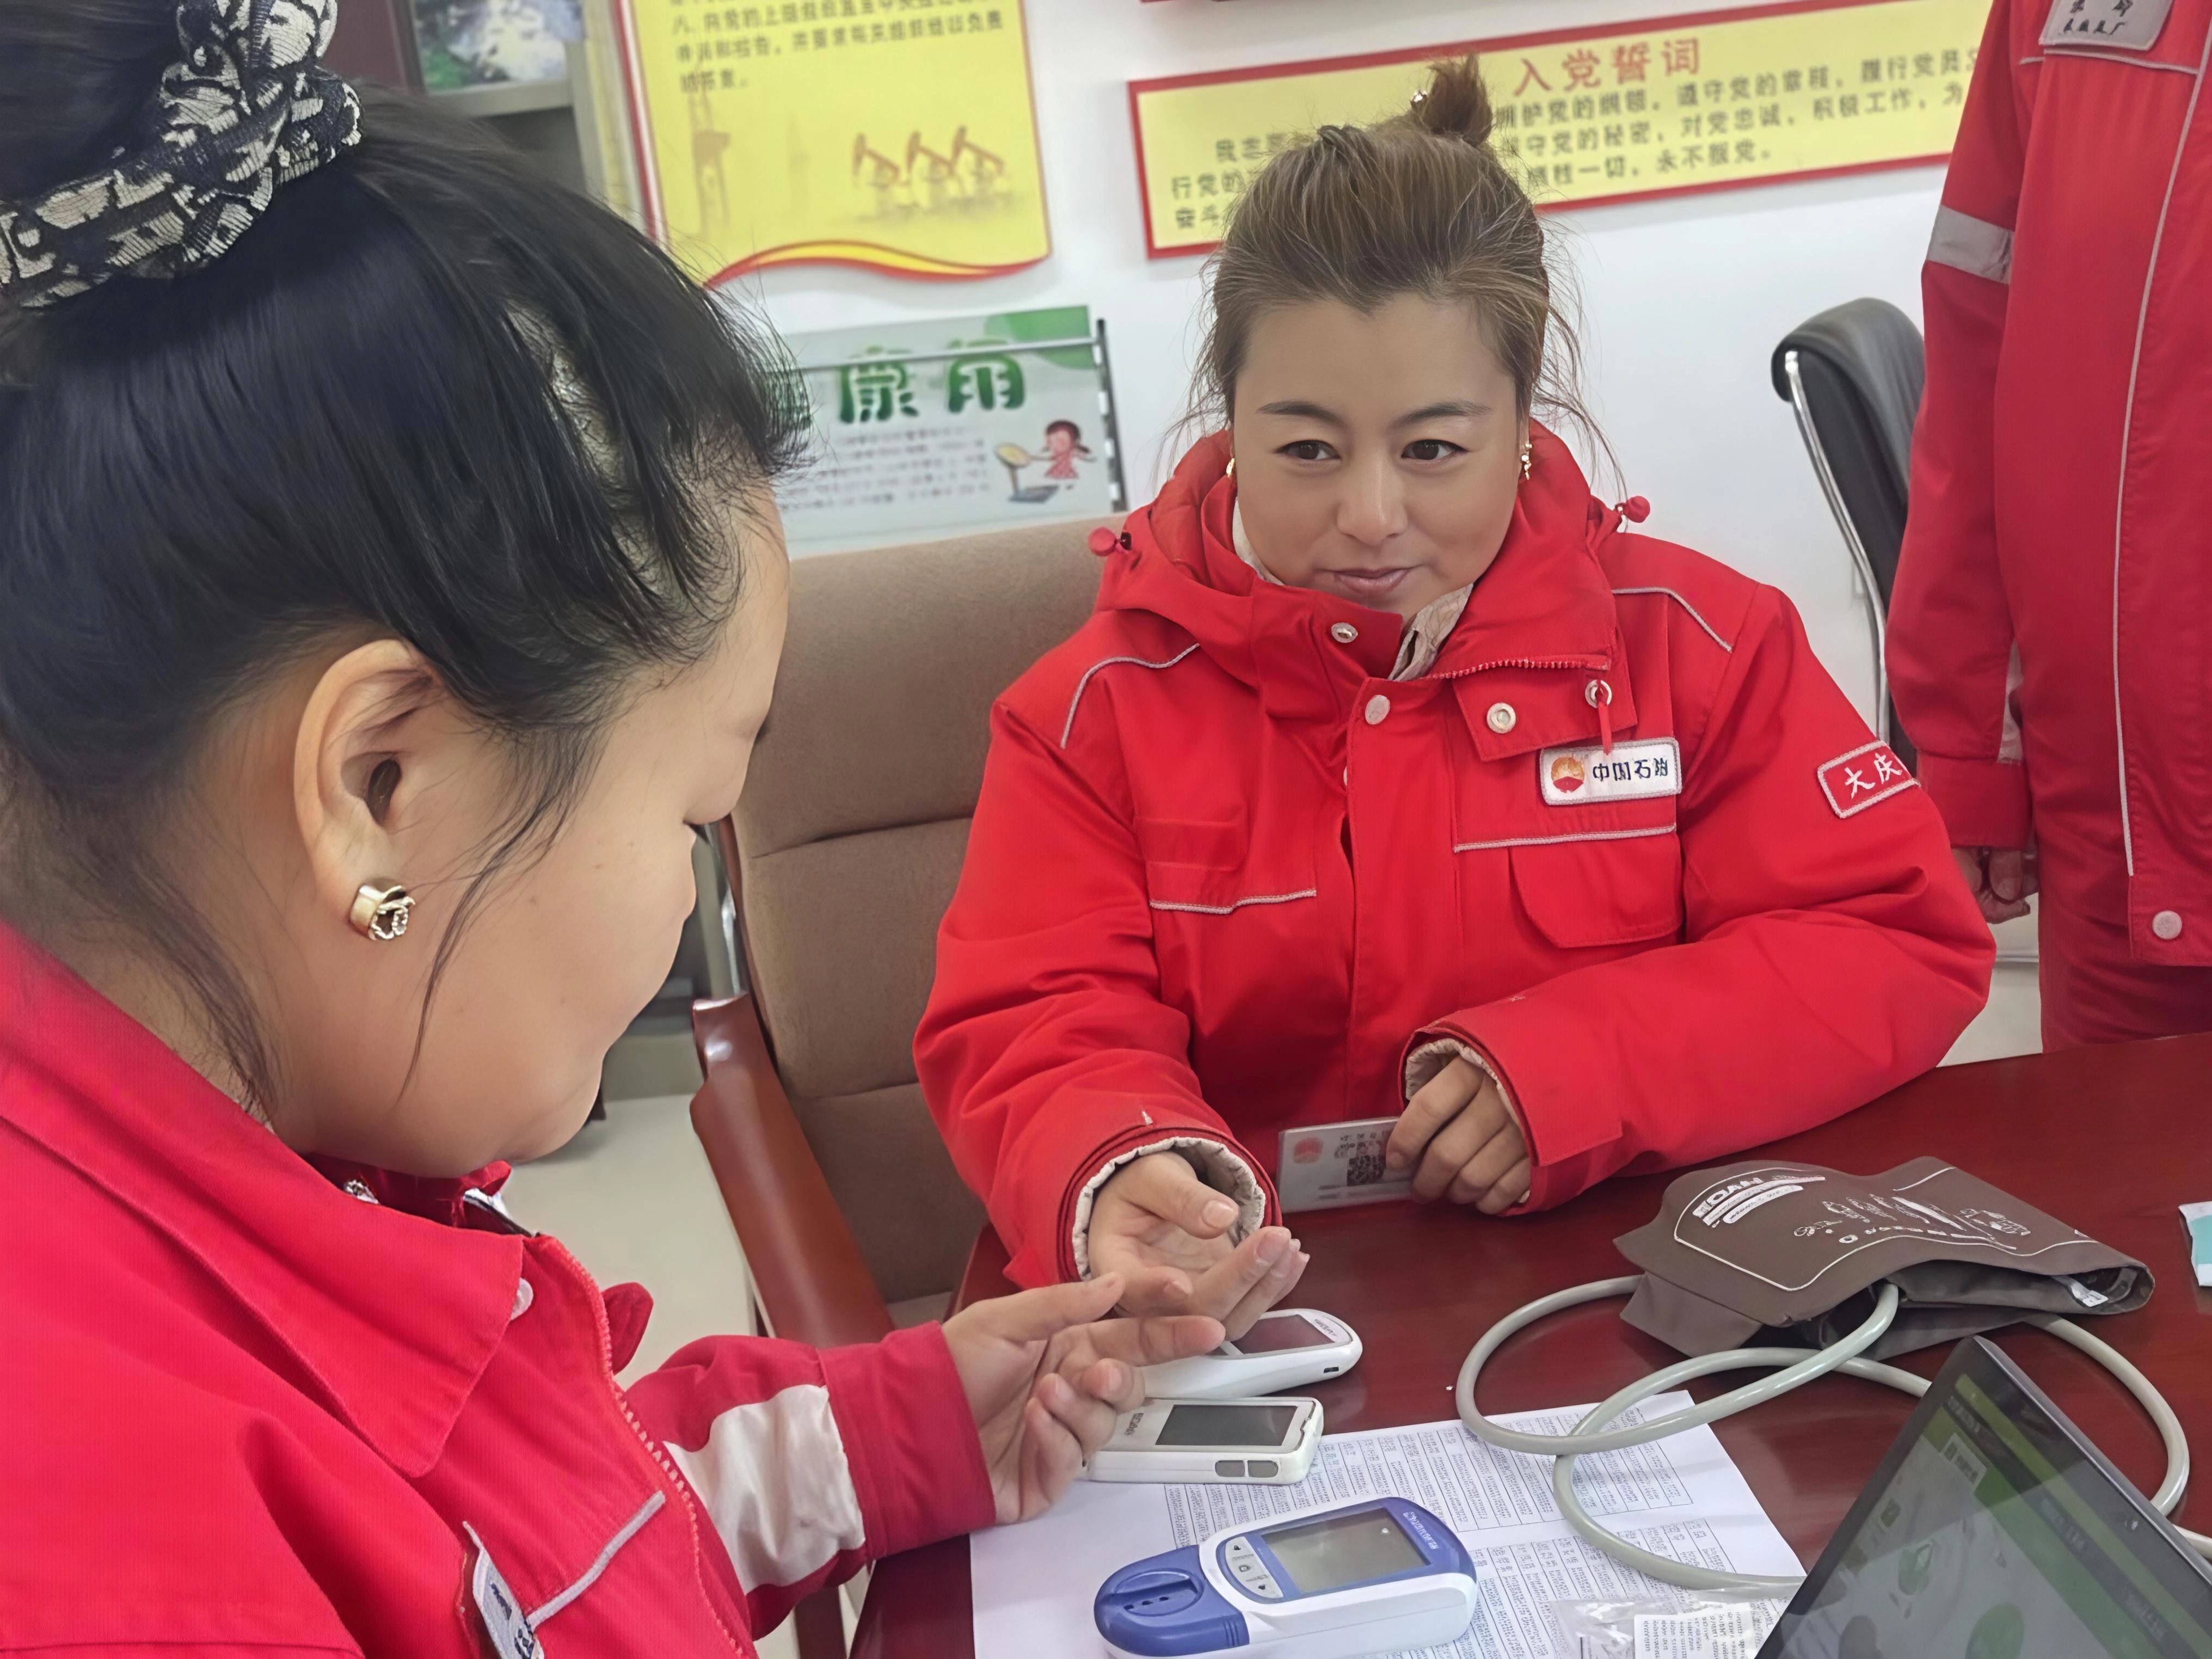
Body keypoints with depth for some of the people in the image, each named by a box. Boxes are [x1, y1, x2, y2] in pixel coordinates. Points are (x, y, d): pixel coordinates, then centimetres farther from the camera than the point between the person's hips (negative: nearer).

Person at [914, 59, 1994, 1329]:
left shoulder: (1696, 641, 2)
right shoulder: (1101, 709, 0)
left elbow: (1907, 945, -1)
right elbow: (1039, 1034, -7)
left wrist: (1585, 1072, -16)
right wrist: (1121, 1176, -32)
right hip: (1266, 1317, 1)